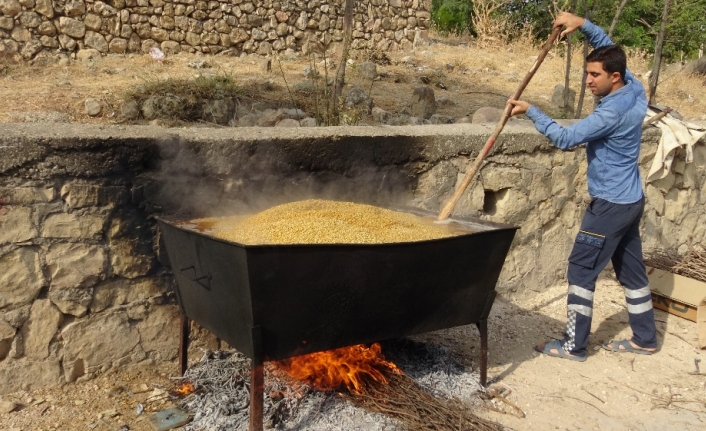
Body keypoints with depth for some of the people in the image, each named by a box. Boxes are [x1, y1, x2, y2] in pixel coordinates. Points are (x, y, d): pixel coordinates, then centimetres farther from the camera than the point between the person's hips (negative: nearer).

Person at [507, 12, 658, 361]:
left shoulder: (613, 112, -25)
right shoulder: (634, 89, 2)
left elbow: (566, 138, -23)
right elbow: (609, 48, 15)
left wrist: (530, 111, -17)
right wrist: (583, 24, 1)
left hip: (611, 203, -10)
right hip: (630, 200, 10)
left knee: (582, 270, -2)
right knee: (631, 268, 17)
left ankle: (574, 346, 5)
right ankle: (645, 339, 28)